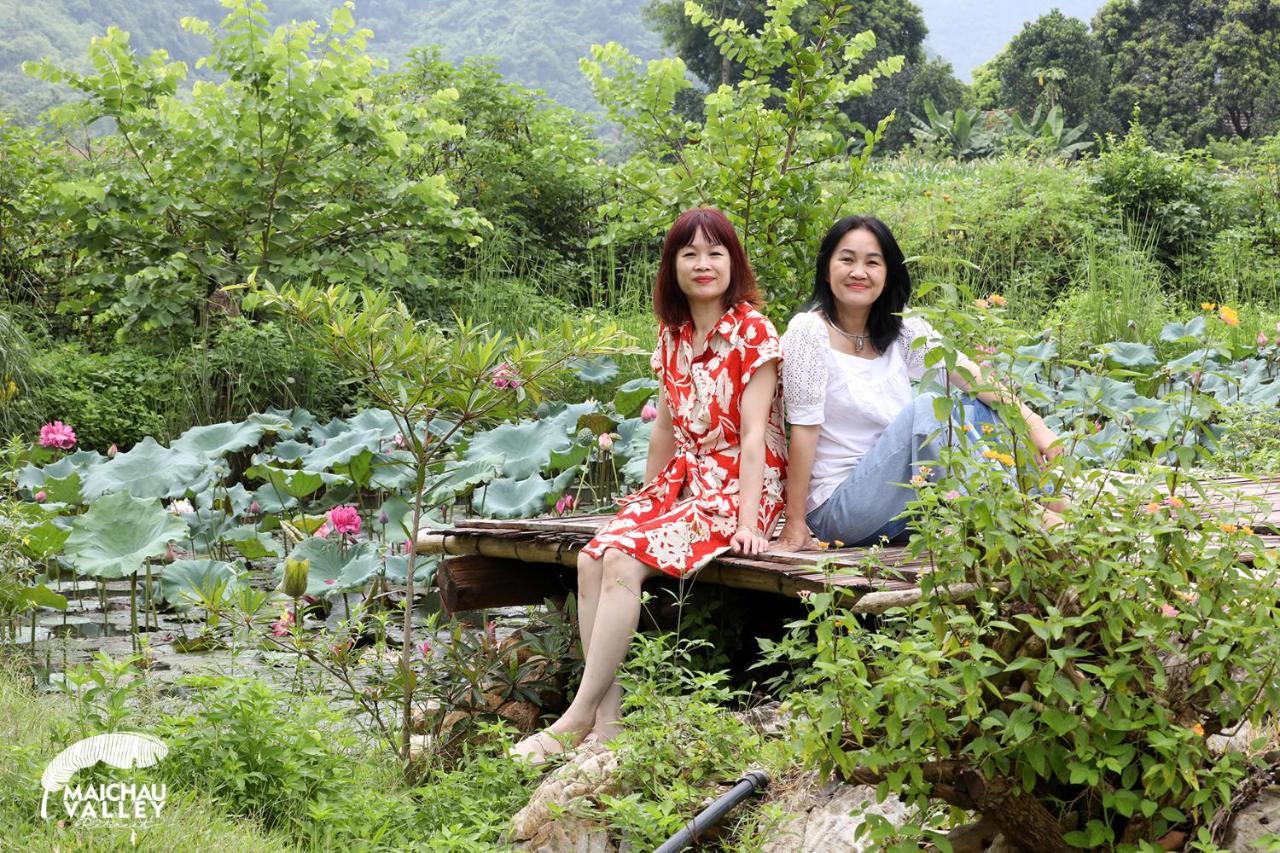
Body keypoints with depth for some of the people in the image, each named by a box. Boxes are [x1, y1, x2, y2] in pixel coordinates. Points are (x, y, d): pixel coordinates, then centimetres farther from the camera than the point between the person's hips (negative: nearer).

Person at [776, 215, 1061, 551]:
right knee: (925, 407, -24)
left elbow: (966, 371, -7)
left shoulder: (901, 329, 6)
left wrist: (1032, 421, -20)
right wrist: (795, 523, -15)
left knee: (975, 410, -2)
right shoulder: (810, 331, -11)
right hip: (836, 508, -7)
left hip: (896, 492, 7)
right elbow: (804, 427, -15)